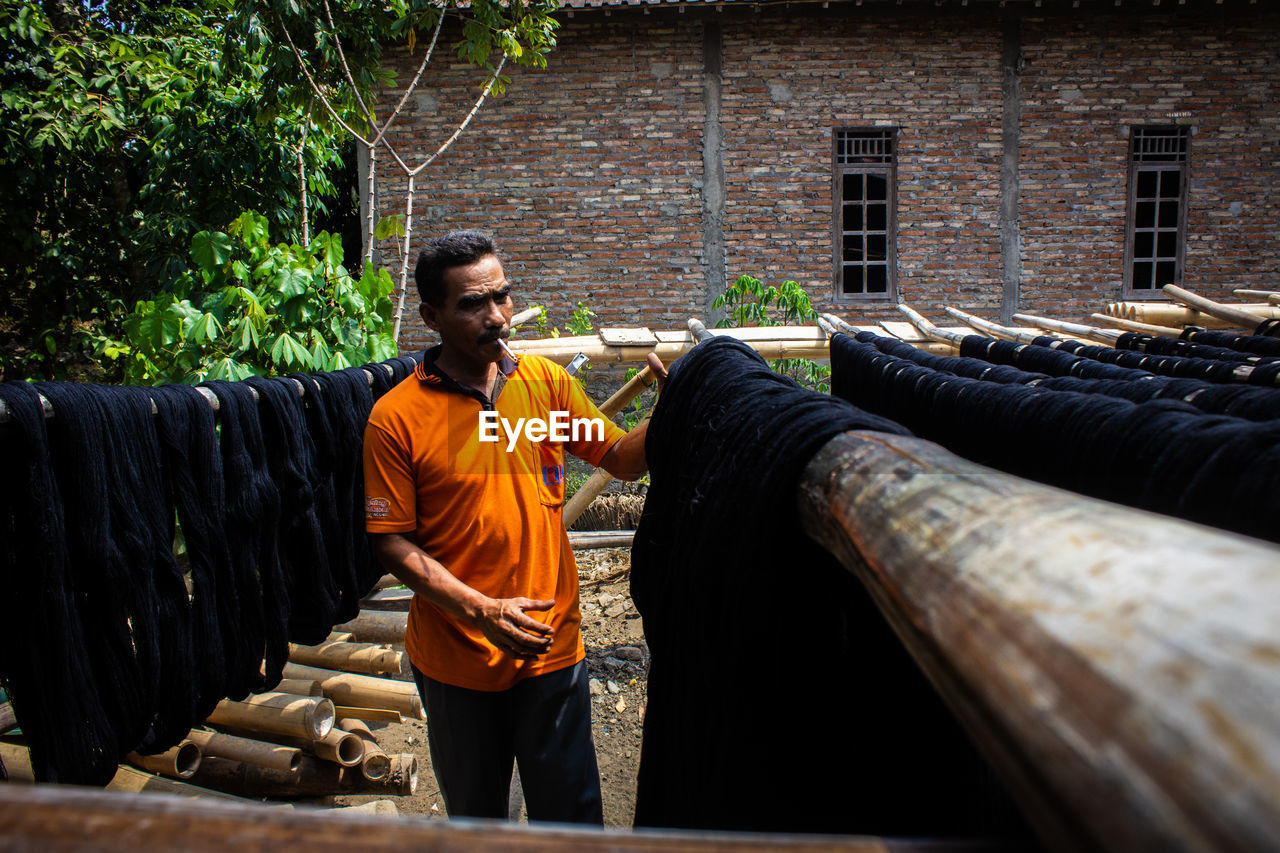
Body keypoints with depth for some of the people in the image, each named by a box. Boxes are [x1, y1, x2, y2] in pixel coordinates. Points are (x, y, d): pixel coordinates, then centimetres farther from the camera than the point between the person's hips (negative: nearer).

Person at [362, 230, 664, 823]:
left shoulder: (547, 382, -2)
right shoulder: (397, 417, -11)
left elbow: (622, 459, 5)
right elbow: (392, 542, -9)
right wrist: (481, 610, -19)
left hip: (553, 646, 2)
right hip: (455, 658, -1)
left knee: (571, 814, 14)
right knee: (474, 818, 21)